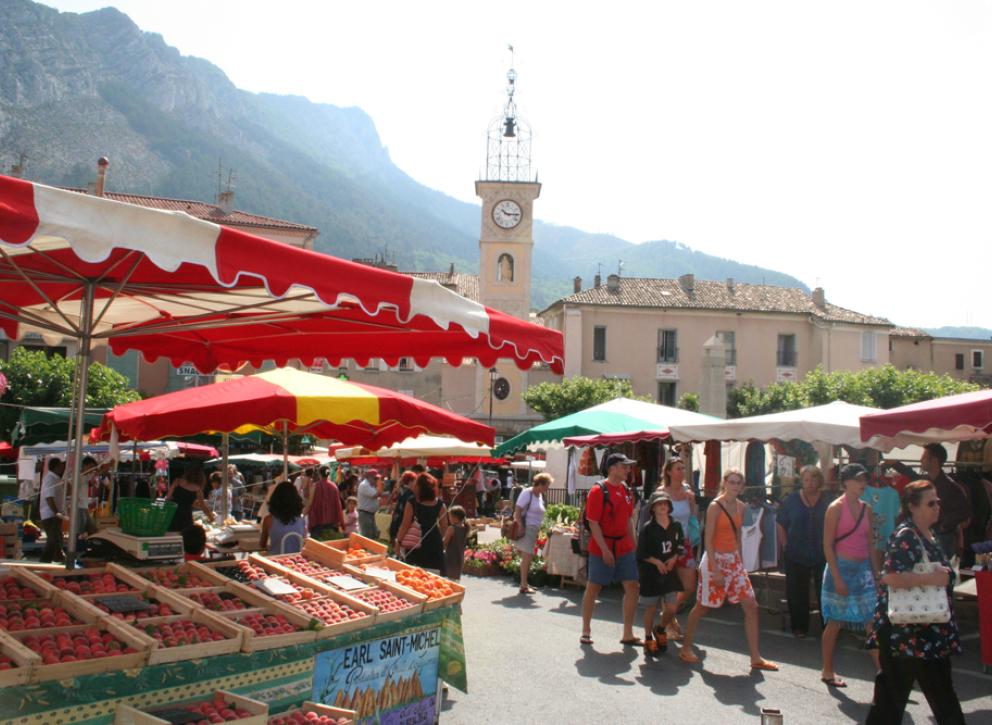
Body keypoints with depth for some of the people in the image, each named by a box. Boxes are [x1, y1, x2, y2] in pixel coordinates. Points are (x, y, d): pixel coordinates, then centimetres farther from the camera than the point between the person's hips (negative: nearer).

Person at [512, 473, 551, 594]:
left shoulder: (540, 495, 13)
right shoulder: (527, 493, -13)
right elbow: (517, 512, -16)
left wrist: (537, 531, 15)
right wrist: (521, 529, -19)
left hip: (533, 530, 9)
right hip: (526, 529, -8)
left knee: (528, 557, 12)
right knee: (527, 556, -8)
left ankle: (524, 583, 21)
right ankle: (523, 586, -3)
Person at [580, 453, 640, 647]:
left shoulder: (626, 491, 9)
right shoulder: (598, 491, -13)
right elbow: (593, 523, -16)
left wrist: (632, 544, 11)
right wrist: (604, 549, -20)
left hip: (624, 547, 7)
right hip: (602, 548, -7)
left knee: (633, 587, 2)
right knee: (593, 588, 5)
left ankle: (628, 635, 11)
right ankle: (586, 631, 20)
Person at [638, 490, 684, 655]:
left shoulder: (676, 526, 3)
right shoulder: (647, 528, -9)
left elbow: (680, 547, 10)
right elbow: (641, 553, -7)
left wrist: (673, 559, -6)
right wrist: (657, 562, -15)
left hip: (669, 571, 3)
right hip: (650, 573, -3)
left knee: (672, 608, 0)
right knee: (651, 608, 5)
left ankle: (661, 630, 29)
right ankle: (648, 639, 22)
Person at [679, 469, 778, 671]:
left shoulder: (740, 507, 7)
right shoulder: (715, 507, -13)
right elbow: (708, 540, -15)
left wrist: (740, 562, 11)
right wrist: (715, 570, -19)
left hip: (734, 560, 7)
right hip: (715, 560, -7)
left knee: (751, 606, 0)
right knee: (703, 607, 5)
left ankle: (755, 658, 7)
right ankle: (686, 649, 22)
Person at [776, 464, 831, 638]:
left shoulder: (828, 501, 1)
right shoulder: (791, 500, 3)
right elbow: (781, 525, 7)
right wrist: (786, 546, 0)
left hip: (823, 556, -1)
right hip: (796, 556, 1)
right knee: (797, 593, 7)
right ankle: (799, 626, 20)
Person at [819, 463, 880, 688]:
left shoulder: (866, 509, 9)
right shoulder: (836, 508, -9)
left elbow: (871, 544, 13)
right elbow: (828, 546, -11)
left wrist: (877, 574, 8)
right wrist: (837, 578, -15)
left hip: (863, 569, 6)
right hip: (842, 568, -6)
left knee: (873, 623, 0)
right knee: (835, 623, 4)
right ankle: (827, 672, 17)